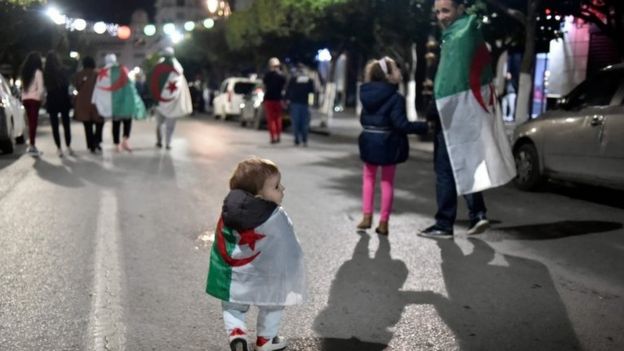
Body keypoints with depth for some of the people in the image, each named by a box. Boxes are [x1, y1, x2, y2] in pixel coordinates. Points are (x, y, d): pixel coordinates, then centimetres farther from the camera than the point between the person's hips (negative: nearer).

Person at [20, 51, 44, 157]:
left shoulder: (24, 71, 13)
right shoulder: (38, 71, -8)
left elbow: (24, 86, 8)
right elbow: (40, 88, -11)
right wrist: (41, 96, 3)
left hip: (25, 98, 7)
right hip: (34, 99, -7)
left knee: (31, 122, 12)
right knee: (33, 122, -7)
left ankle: (31, 145, 15)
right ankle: (32, 146, -11)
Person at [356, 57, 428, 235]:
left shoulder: (366, 93, 1)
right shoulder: (395, 98, -18)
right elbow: (401, 125, -22)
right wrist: (423, 126, -15)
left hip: (369, 141, 4)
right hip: (387, 143, -4)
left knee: (368, 177, 20)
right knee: (387, 181, 8)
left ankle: (367, 216, 14)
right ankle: (383, 222, 11)